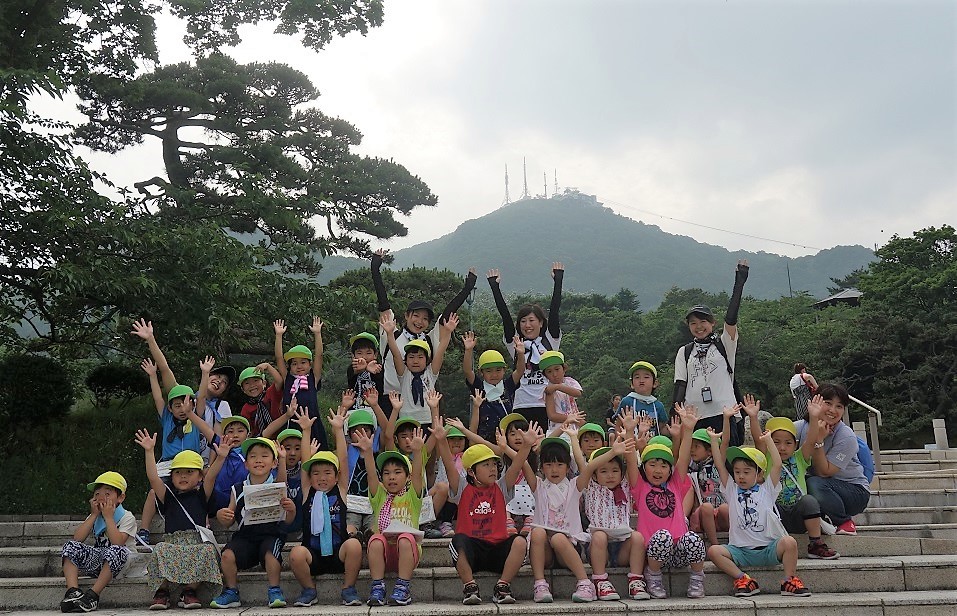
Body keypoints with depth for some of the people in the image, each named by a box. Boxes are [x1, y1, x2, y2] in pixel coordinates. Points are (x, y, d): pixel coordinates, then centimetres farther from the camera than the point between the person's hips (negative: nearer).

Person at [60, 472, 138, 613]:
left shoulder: (127, 517, -7)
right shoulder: (93, 517, 12)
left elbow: (117, 542, -24)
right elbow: (77, 538, -5)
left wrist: (108, 517, -18)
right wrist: (94, 515, -7)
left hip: (116, 564, -6)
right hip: (96, 560, 6)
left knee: (116, 551, -38)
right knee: (70, 546, -12)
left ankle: (92, 595, -34)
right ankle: (73, 591, -27)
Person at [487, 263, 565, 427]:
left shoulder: (550, 340, 9)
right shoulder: (515, 344, 10)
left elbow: (554, 311, 2)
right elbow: (505, 314, 6)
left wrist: (558, 280, 1)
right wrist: (494, 286, 3)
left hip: (547, 407, -1)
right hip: (521, 407, 1)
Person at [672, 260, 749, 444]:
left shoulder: (724, 344, 8)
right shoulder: (684, 352, 14)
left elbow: (731, 318, -7)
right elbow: (680, 384, 9)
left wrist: (739, 283, -10)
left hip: (723, 413, -2)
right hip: (693, 416, 2)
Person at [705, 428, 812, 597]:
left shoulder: (766, 489, 10)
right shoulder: (732, 490, 14)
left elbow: (777, 464, -1)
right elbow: (720, 465, 7)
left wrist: (768, 439, 3)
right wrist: (714, 440, 5)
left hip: (768, 548, -1)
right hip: (740, 550, 1)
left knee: (789, 542, -30)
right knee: (713, 551, -24)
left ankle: (790, 580, -14)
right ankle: (743, 579, -19)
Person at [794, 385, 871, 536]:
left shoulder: (847, 437, -19)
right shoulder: (801, 427, -9)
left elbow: (824, 472, -21)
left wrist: (819, 441, -29)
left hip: (855, 490, -4)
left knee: (814, 483, -33)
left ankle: (845, 523, -7)